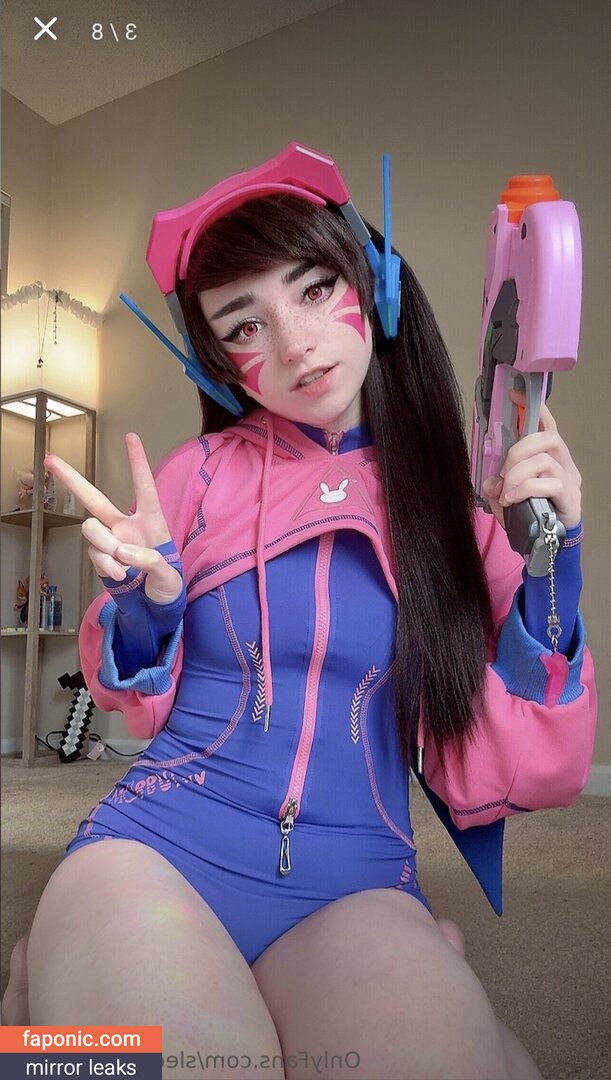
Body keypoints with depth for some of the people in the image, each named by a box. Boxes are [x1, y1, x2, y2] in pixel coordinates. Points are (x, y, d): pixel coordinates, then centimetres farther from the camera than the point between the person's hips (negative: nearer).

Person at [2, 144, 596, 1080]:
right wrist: (148, 605, -10)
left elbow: (490, 778, -1)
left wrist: (550, 569, -10)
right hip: (157, 842, 1)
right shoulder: (202, 476, 0)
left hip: (354, 886, 0)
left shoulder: (458, 502, 0)